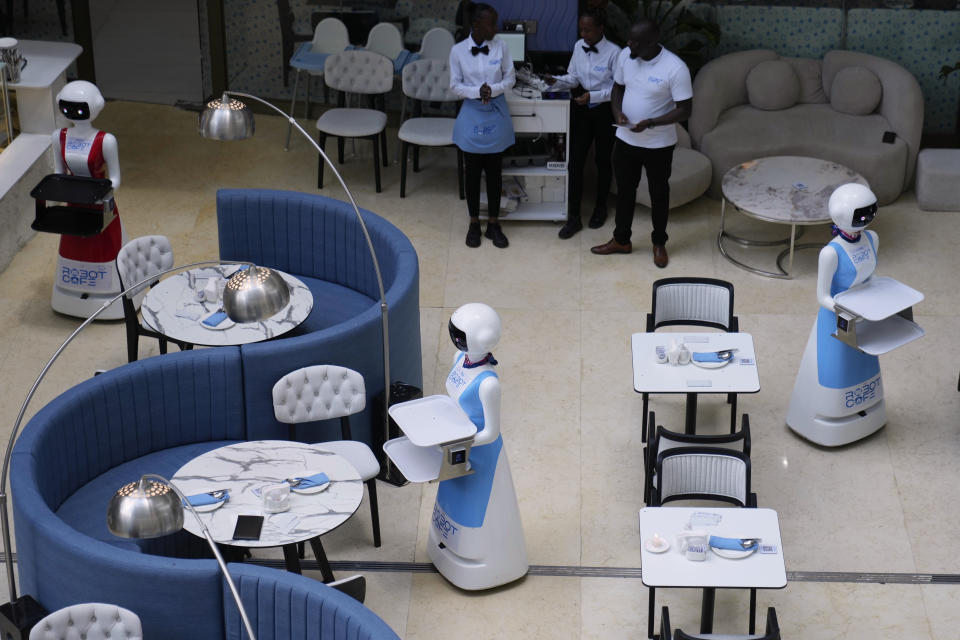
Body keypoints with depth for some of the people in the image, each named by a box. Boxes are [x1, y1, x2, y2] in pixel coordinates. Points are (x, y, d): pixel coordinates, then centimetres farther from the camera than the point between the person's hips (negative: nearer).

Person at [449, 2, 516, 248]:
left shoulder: (500, 47, -5)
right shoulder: (458, 51, -8)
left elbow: (510, 78, 1)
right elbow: (455, 85, -4)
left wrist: (493, 89, -18)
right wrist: (477, 92, -20)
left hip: (496, 115, 1)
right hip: (472, 115, -1)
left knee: (494, 172, 8)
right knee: (472, 172, 7)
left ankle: (493, 224, 20)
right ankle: (474, 223, 21)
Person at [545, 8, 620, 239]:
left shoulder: (613, 53, -19)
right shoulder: (579, 47, -2)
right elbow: (573, 77, 5)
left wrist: (593, 96, -25)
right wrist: (557, 81, -14)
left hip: (605, 110, -4)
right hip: (581, 108, 4)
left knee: (602, 159, 14)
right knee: (575, 161, 0)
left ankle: (600, 207, 34)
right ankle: (573, 217, 4)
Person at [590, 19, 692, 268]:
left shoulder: (675, 68, -24)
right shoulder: (625, 56, -8)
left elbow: (684, 110, -18)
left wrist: (651, 123, -29)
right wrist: (617, 112, -12)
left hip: (659, 144, -4)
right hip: (626, 139, 5)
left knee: (659, 194, 14)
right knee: (624, 190, 18)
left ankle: (659, 243, 33)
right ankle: (621, 240, 36)